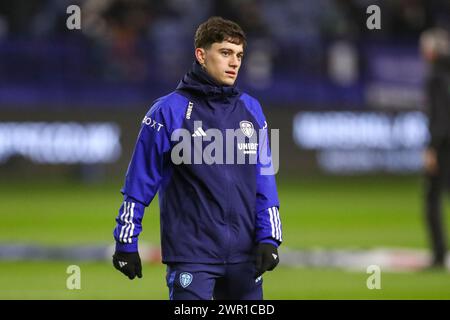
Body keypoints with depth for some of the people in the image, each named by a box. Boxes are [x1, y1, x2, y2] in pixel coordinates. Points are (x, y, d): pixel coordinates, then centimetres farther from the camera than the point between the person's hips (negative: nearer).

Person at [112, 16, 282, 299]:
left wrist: (268, 238, 2)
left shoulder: (251, 109, 9)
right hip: (191, 256, -5)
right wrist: (126, 243, -1)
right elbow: (139, 182, -1)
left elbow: (265, 181, 11)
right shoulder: (169, 111, -5)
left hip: (244, 255, 5)